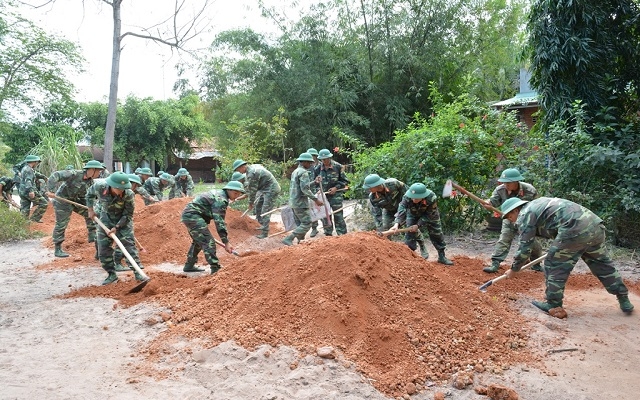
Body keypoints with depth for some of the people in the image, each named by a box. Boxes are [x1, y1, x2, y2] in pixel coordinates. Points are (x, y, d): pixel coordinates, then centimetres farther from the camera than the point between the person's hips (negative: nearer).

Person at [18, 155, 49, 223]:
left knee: (24, 210, 8)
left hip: (22, 192, 10)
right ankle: (34, 218, -6)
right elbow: (28, 181, -24)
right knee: (44, 203, -4)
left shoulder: (24, 168, 22)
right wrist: (31, 191, -34)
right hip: (28, 192, -10)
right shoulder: (29, 169, -10)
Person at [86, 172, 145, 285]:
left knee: (129, 243, -12)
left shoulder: (128, 194, -32)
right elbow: (89, 194, 0)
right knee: (103, 246, 1)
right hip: (106, 217, 3)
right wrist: (91, 210, -1)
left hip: (123, 220, -3)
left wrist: (117, 227, -24)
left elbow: (128, 215, -19)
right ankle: (111, 274, 14)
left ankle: (137, 272, -6)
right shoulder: (100, 187, -27)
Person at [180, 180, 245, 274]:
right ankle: (215, 268, -18)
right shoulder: (220, 199, -17)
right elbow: (219, 222, -23)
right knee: (208, 242, -15)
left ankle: (189, 266, 35)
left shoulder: (218, 194, 15)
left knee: (198, 241, 25)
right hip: (192, 215, -11)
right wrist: (226, 242, -24)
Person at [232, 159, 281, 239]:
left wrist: (250, 203, -2)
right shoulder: (253, 167, 10)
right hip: (266, 189, 11)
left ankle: (264, 233, -9)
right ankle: (262, 225, 29)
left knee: (265, 212, -11)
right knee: (258, 206, 19)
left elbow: (252, 190, -14)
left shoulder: (251, 174, -21)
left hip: (271, 190, -11)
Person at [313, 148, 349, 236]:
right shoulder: (317, 168, 3)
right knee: (325, 216, 8)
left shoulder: (337, 166, -5)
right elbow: (314, 182, 17)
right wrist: (316, 181, -7)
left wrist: (336, 188, -12)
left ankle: (342, 234, 4)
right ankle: (328, 234, 20)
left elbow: (345, 181, 1)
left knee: (338, 216, -4)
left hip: (336, 194, -3)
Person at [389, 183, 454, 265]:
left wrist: (418, 225, -35)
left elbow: (428, 215, -28)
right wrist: (397, 224, -60)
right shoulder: (407, 197, -37)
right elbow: (401, 210, -45)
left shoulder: (431, 198, -40)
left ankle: (441, 256, 19)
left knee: (437, 234, 3)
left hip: (430, 215, -1)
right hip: (413, 214, 1)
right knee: (410, 233, -9)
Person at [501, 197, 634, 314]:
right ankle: (624, 301, 33)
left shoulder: (524, 215, 3)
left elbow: (524, 247, 3)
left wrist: (514, 269, 14)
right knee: (602, 263, 22)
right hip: (595, 224, 9)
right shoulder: (536, 205, 29)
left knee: (554, 266, 6)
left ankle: (554, 305, 12)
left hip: (575, 229, -9)